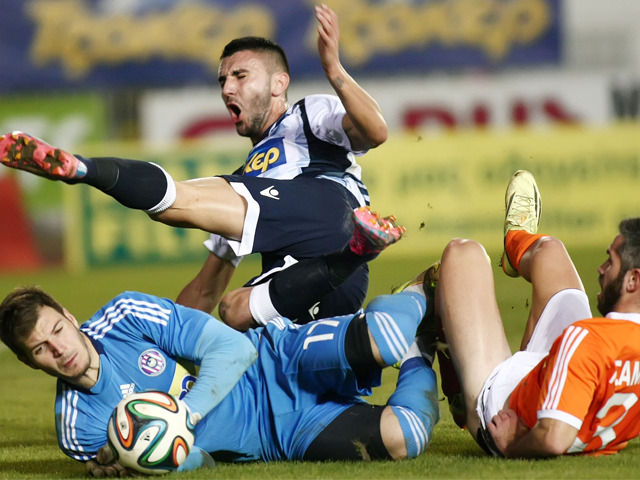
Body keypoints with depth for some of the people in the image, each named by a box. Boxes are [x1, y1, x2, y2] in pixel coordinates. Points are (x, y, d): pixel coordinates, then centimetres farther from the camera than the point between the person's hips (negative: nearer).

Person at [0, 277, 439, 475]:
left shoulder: (126, 315, -11)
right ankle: (414, 357, 9)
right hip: (282, 440, 0)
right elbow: (193, 461, -4)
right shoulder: (79, 430, -7)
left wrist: (184, 416, -28)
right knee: (402, 437, -27)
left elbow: (233, 348, -13)